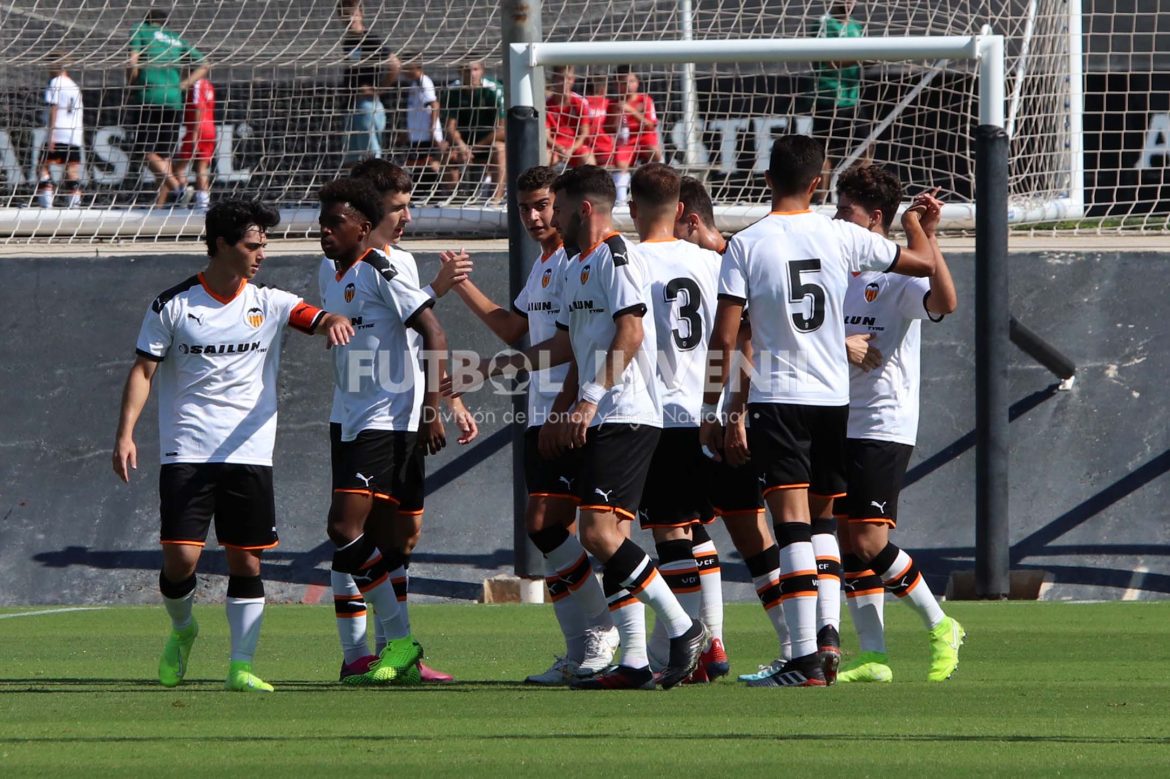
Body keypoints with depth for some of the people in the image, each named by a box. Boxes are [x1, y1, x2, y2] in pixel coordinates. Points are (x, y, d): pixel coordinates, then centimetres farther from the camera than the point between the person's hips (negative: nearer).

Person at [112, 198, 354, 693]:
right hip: (187, 454, -2)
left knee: (246, 561, 0)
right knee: (180, 557, -10)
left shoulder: (268, 304, 6)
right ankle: (182, 629, 19)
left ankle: (241, 667, 6)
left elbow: (315, 318, -8)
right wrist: (125, 434, -9)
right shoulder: (172, 306, 0)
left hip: (250, 455, 2)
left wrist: (334, 322, -32)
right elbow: (143, 370, 2)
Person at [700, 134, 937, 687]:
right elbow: (924, 263, 14)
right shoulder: (841, 237, 2)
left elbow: (724, 337, -9)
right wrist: (915, 223, 36)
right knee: (821, 524, 18)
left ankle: (805, 660, -18)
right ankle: (825, 640, 19)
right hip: (834, 398, 4)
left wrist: (713, 411, -2)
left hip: (776, 399, -4)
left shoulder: (746, 246, -6)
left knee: (792, 526, -10)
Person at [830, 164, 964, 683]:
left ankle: (940, 627, 5)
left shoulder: (900, 273, -8)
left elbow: (944, 303, -27)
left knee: (869, 542, -13)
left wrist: (927, 238, -33)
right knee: (849, 543, 3)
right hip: (838, 424, 7)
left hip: (884, 426, -7)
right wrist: (840, 346, -5)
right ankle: (872, 657, 7)